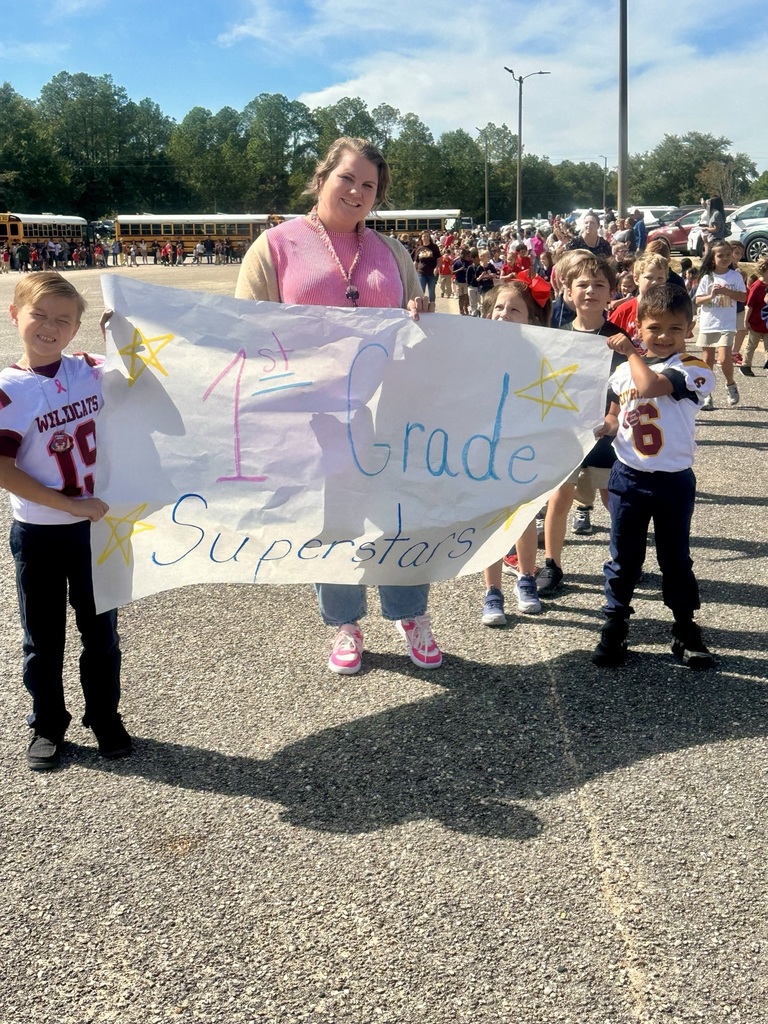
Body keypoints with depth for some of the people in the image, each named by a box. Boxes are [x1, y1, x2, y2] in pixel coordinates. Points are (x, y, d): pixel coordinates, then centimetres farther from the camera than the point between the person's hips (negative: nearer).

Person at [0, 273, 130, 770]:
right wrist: (69, 504, -18)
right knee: (44, 636, 13)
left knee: (101, 628, 15)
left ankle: (105, 715, 32)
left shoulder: (92, 371, -2)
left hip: (96, 524, 3)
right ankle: (48, 725, 29)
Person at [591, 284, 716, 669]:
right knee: (624, 557, 11)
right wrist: (596, 429, -8)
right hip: (628, 477, 3)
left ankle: (685, 630, 24)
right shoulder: (624, 370, 4)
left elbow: (650, 385, -28)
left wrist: (631, 352, -13)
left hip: (673, 481, -3)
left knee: (675, 558, 10)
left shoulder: (693, 369, -12)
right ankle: (614, 626, 22)